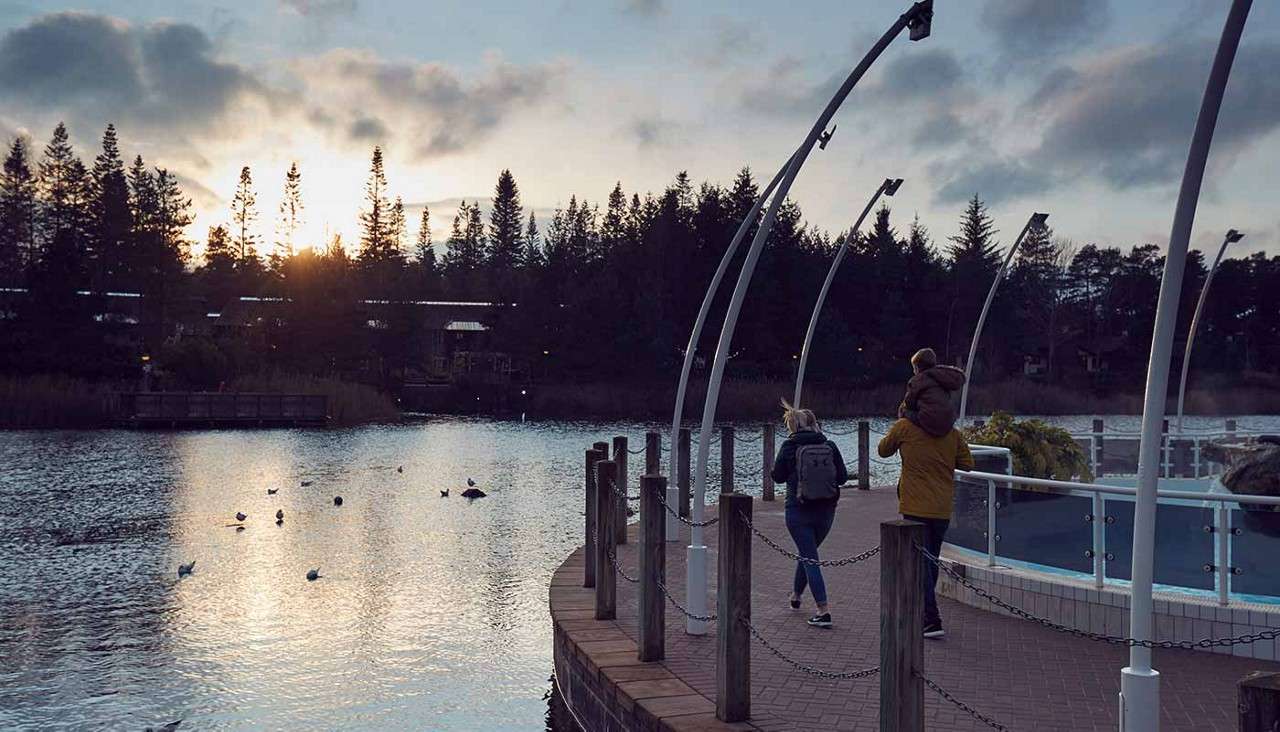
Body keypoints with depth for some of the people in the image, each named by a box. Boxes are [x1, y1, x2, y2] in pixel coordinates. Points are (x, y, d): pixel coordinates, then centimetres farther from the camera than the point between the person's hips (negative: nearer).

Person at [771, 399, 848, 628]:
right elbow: (843, 476, 0)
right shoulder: (829, 446, -2)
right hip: (826, 511, 4)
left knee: (810, 558, -1)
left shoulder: (789, 447, -8)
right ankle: (796, 595, 41)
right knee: (808, 552, 24)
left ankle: (823, 610, -11)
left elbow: (778, 477, -1)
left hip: (798, 511, -4)